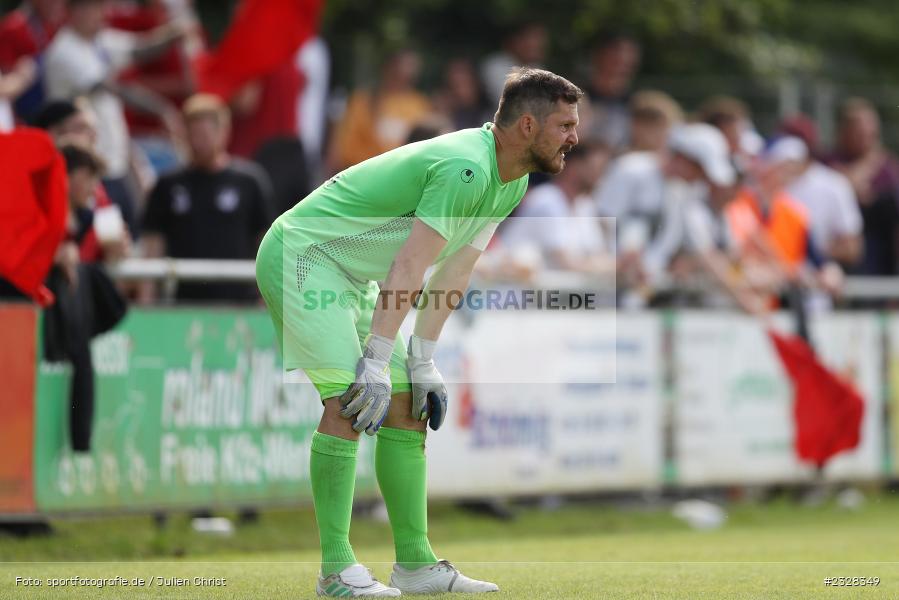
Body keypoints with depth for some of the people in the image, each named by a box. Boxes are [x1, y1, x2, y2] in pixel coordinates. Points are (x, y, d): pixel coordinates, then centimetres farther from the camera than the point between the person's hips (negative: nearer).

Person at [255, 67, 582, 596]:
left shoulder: (513, 183, 5)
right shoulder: (465, 168, -27)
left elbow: (454, 271, 10)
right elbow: (409, 266, -30)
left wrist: (424, 360, 6)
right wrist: (377, 364, -30)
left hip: (352, 280, 10)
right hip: (301, 257, -10)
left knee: (407, 407, 7)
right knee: (349, 400, -21)